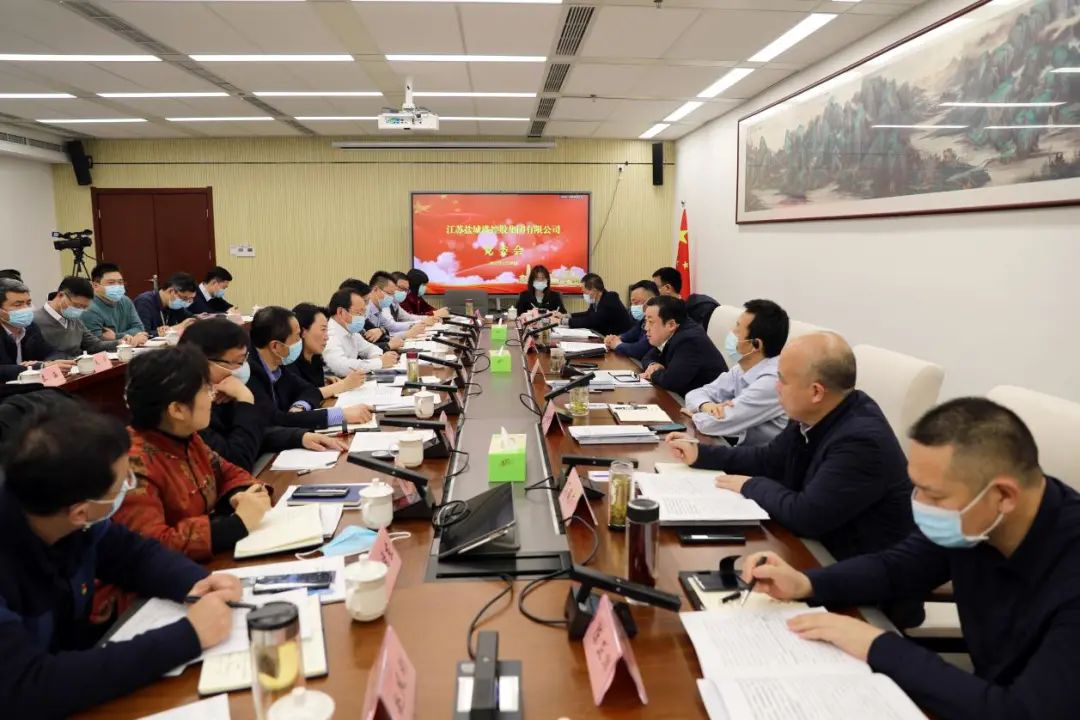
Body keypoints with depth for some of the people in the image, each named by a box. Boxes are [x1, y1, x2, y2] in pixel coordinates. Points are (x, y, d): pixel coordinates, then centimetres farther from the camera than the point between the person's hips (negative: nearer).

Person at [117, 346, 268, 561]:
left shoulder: (186, 438, 1)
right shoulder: (134, 463, -23)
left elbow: (228, 472, 15)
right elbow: (152, 546, -30)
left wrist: (243, 495, -7)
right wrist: (239, 523, -26)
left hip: (211, 564, 7)